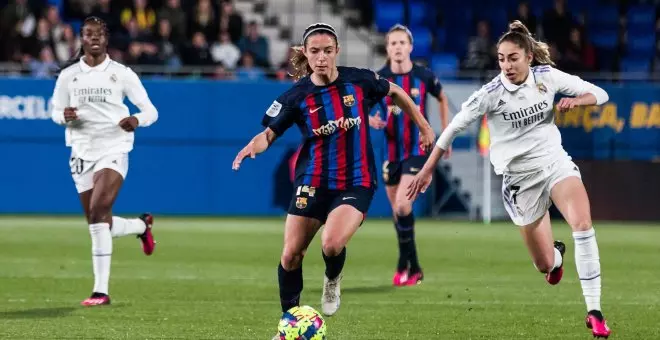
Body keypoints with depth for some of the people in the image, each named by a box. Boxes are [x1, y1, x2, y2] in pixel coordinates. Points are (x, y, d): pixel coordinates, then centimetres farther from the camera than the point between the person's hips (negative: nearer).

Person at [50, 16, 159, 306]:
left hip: (113, 150, -4)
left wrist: (137, 120, -23)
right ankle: (142, 225, 42)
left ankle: (101, 291, -18)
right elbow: (56, 111, 13)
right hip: (82, 152, 4)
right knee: (99, 225, 8)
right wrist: (65, 116, -11)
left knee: (98, 214, -21)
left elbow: (150, 110, 1)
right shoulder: (68, 76, 4)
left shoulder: (121, 74, -2)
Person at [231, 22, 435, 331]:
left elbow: (395, 92, 13)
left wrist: (424, 127, 17)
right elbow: (269, 133, -5)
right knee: (291, 255, -1)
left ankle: (332, 280, 10)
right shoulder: (297, 95, -6)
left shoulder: (360, 81, -6)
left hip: (355, 183, -2)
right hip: (313, 183, 2)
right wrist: (253, 146, -27)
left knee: (332, 244, -26)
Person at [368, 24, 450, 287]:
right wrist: (372, 120, -19)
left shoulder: (425, 77, -6)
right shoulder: (379, 79, -3)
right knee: (397, 210, 7)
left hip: (417, 150, -3)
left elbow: (442, 99, 13)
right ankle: (414, 269, 21)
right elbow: (370, 112, 5)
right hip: (391, 153, 3)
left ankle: (404, 264, -6)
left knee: (402, 205, -20)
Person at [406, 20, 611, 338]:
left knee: (583, 224, -27)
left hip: (555, 162, 1)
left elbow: (599, 94, 2)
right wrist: (427, 170, -6)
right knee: (544, 264, 2)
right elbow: (454, 127, -7)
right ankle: (556, 254, 44)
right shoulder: (491, 93, -14)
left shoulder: (547, 76, -6)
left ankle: (594, 311, -22)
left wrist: (576, 100, -20)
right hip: (521, 177, -1)